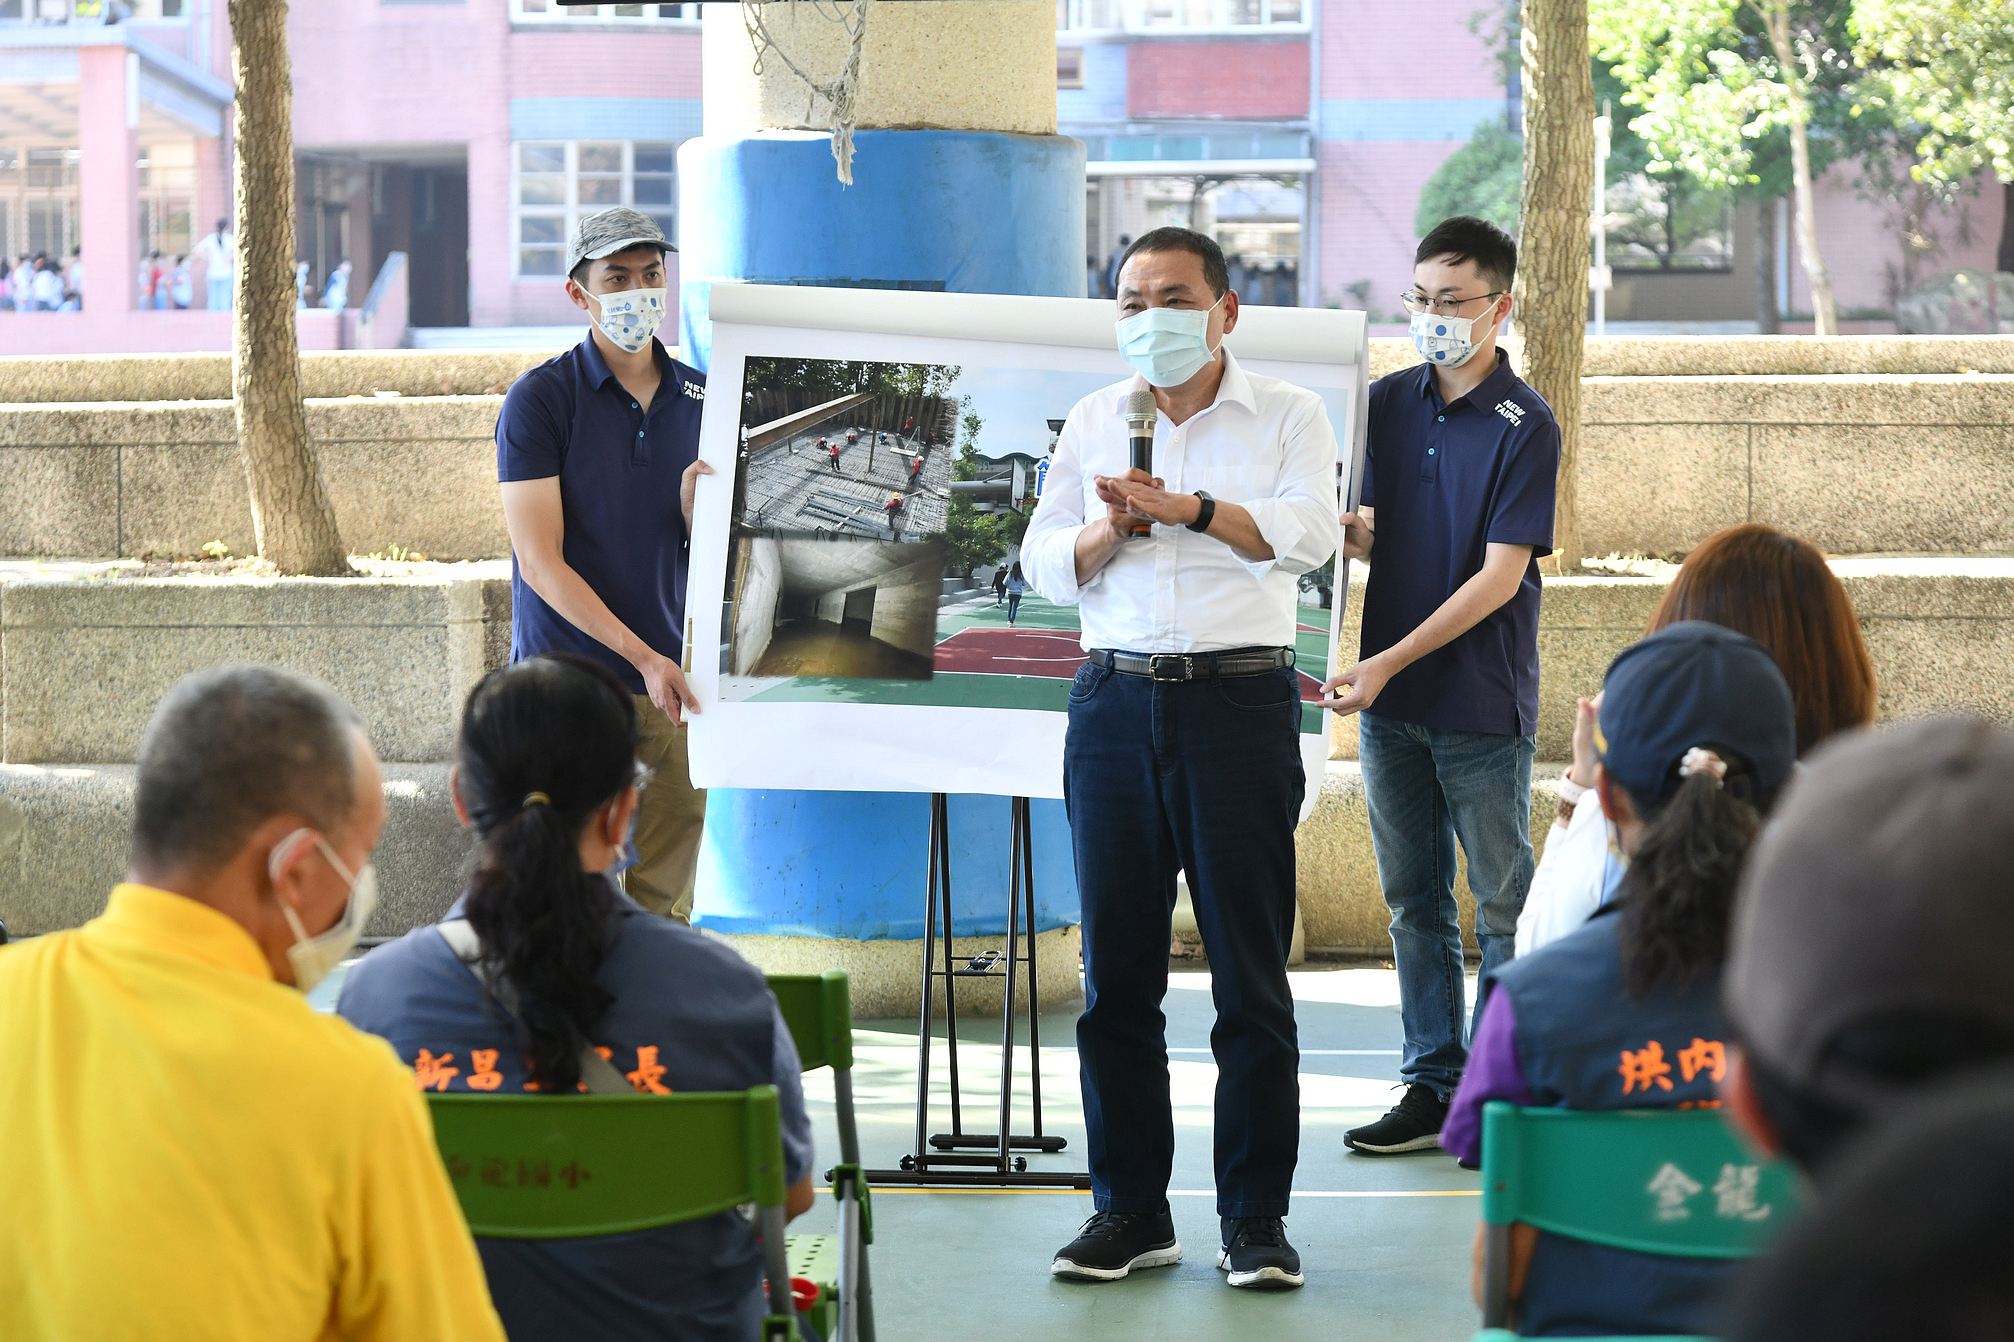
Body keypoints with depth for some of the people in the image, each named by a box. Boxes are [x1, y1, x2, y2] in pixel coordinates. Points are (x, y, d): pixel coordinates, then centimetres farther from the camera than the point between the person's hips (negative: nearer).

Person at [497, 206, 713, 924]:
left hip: (673, 680, 4)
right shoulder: (539, 399, -5)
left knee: (666, 903, 6)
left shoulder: (700, 399, 10)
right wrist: (644, 656, -17)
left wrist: (694, 500, -10)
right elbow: (542, 565, -11)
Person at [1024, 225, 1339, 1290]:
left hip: (1240, 699, -3)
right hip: (1115, 701, 4)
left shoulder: (1286, 415, 6)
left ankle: (1255, 1218, 3)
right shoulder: (1093, 421, 16)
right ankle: (1131, 1209, 11)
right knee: (1115, 970, 3)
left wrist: (1188, 509, -17)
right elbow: (1042, 561, 11)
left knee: (1250, 973, -2)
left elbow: (1307, 534, -10)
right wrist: (1108, 532, -8)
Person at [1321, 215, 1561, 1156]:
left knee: (1503, 905, 1)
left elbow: (1500, 574, -15)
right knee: (1413, 901, 11)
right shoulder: (1388, 403, 8)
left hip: (1481, 703, -6)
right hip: (1389, 697, 6)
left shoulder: (1524, 426, -10)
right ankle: (1433, 1087, 18)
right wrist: (1337, 527, -7)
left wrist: (1389, 663, -19)